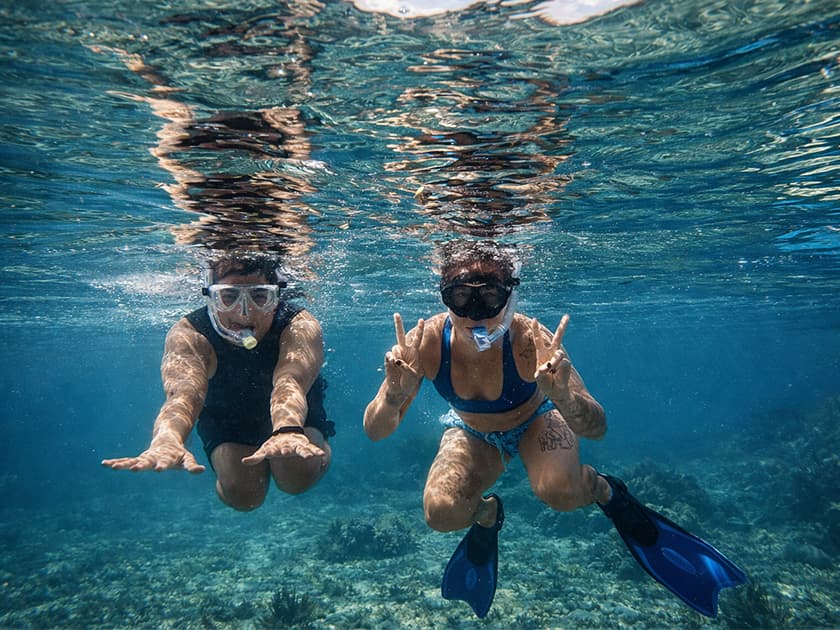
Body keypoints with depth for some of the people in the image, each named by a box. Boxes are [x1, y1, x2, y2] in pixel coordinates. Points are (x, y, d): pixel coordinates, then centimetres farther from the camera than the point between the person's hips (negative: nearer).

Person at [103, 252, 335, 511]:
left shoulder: (301, 327, -34)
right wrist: (167, 440, -74)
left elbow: (290, 383, -53)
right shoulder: (188, 335, -32)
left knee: (298, 477, -25)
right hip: (225, 419, 1)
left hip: (297, 416, -1)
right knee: (242, 495, -18)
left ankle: (319, 449, 12)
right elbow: (184, 393, -51)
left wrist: (288, 432, -76)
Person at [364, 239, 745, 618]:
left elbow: (597, 428, -33)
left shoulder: (528, 341, -35)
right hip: (472, 432, 2)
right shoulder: (427, 341, -31)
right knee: (441, 513, -21)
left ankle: (608, 494, 5)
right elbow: (375, 432, -28)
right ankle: (486, 514, 16)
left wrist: (560, 394, -55)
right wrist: (395, 394, -51)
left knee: (560, 491, -32)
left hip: (535, 420, -2)